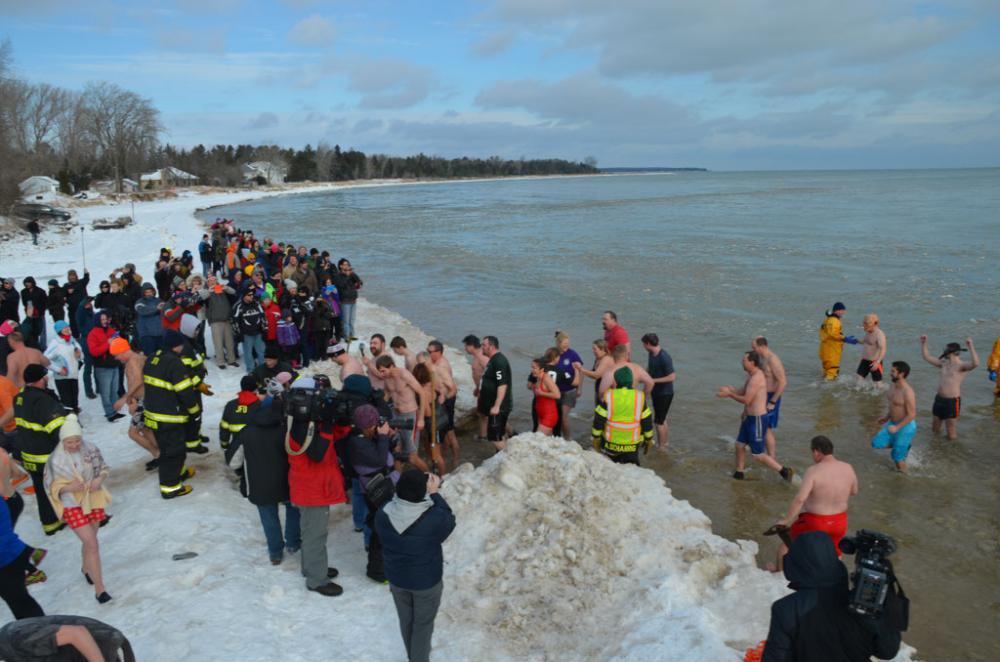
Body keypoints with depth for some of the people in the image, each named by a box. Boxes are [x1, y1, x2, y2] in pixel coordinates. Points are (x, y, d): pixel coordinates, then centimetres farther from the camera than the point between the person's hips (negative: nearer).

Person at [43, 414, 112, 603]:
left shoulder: (91, 449, -10)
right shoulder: (56, 460, -17)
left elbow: (104, 468, 4)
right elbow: (51, 487, -9)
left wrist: (100, 478, -17)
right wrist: (69, 487, -27)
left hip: (94, 500, 3)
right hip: (73, 506, -3)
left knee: (89, 540, 20)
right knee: (92, 544, -10)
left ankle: (87, 569, 51)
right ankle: (99, 589, -2)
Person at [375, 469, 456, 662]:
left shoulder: (383, 516, -21)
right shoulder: (434, 518, -31)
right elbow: (449, 521, -11)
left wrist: (406, 490, -9)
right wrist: (434, 494, -11)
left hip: (396, 578, 4)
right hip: (427, 581, -4)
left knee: (406, 620, 27)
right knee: (423, 624, 19)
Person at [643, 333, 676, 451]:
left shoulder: (664, 358, -26)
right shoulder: (651, 354, 1)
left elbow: (672, 377, -28)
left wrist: (653, 380, -24)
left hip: (664, 394, -9)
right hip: (656, 392, 9)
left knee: (658, 421, 1)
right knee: (661, 419, 21)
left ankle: (661, 447, 15)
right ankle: (666, 442, 36)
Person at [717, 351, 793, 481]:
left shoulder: (756, 378, -24)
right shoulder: (751, 375, 7)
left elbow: (746, 400, -24)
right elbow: (742, 392, 16)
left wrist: (729, 394, -14)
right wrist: (729, 389, -1)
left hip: (757, 419, -10)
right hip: (750, 417, 10)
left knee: (758, 455, -1)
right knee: (740, 445, 16)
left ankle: (784, 471, 11)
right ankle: (738, 474, 29)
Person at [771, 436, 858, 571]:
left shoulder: (813, 471, -22)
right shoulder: (848, 468, -7)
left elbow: (800, 499, -29)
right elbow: (854, 491, 11)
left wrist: (785, 520, -21)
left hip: (814, 523, -4)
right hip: (840, 523, 4)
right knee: (834, 555, 29)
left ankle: (778, 570, 37)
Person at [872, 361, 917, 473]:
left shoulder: (908, 392, -27)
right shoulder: (893, 386, 0)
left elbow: (911, 414, -24)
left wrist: (897, 427, -26)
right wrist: (886, 417, 15)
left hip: (905, 427, -8)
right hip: (893, 423, 8)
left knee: (897, 457, 3)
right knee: (876, 443, 5)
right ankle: (903, 445, 22)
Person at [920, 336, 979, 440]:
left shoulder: (962, 365, -11)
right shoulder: (944, 363, 10)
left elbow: (975, 364, -32)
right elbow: (927, 357, 17)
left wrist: (971, 347, -38)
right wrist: (923, 343, 6)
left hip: (952, 401, -7)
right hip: (939, 399, 7)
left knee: (951, 436, 2)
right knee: (935, 430, 19)